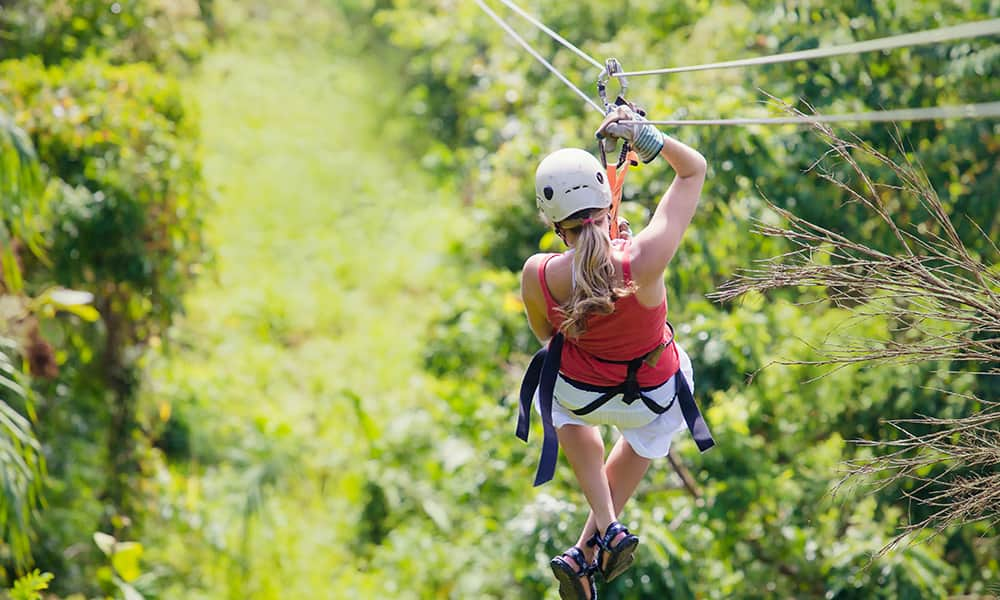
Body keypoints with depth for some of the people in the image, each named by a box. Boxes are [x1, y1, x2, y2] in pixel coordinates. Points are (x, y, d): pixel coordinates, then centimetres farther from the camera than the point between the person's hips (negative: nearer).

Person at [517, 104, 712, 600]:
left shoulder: (538, 277, -32)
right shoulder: (644, 260, -37)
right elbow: (694, 169, -22)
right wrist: (645, 137, -32)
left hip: (580, 394, 0)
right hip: (656, 398, 0)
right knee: (646, 435, 39)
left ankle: (606, 527, 29)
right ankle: (588, 552, 39)